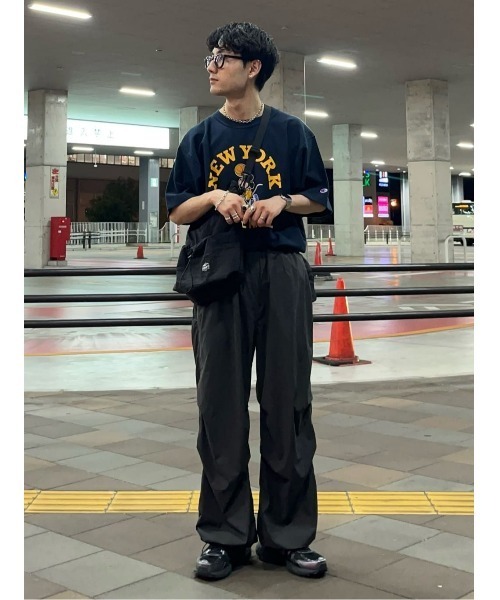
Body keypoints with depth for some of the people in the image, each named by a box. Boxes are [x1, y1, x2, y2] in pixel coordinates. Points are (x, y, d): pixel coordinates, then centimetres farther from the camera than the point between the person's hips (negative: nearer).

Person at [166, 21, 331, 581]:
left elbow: (319, 199, 10)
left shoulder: (292, 132, 7)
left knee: (287, 402, 2)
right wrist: (214, 197, -10)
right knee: (221, 404, 3)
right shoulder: (201, 138, 11)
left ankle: (287, 535, 15)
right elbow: (177, 211, 9)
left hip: (283, 273, -1)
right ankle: (225, 536, 15)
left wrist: (283, 201, -9)